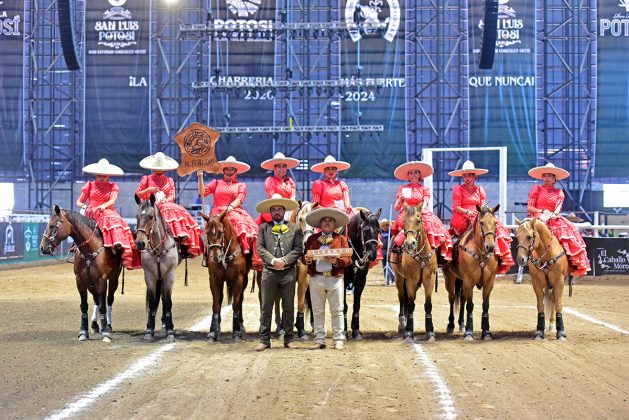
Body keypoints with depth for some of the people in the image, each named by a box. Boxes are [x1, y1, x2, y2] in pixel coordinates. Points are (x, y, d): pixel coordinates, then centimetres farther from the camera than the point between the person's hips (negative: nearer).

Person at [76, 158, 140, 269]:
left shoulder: (113, 186, 15)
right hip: (91, 213, -2)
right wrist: (83, 206, -8)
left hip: (107, 212, 2)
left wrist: (104, 205, -23)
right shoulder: (90, 185, 15)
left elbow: (113, 200, -2)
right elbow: (79, 201, 15)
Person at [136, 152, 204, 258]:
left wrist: (164, 201, -10)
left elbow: (172, 197, 10)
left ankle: (185, 246, -36)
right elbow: (138, 194, 9)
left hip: (167, 205, 3)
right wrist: (148, 190, -7)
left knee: (179, 212, -26)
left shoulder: (169, 180, 19)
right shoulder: (147, 179, 12)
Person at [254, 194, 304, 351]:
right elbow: (260, 248, 0)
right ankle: (264, 340, 4)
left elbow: (298, 249, -1)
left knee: (288, 308, 6)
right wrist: (273, 260, -14)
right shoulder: (263, 228, 9)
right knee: (266, 307, 0)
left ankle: (288, 338, 13)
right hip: (269, 272, 0)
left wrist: (284, 260, -14)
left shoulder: (294, 228, 8)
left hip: (288, 272, 0)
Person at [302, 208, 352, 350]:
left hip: (335, 278, -2)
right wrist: (307, 259, -12)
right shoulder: (312, 238, 13)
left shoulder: (341, 239, 8)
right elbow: (304, 257, 11)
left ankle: (338, 340, 6)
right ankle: (319, 340, 11)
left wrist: (336, 261, -18)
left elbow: (348, 259, 0)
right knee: (318, 311, 5)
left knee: (337, 311, 0)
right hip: (316, 278, 2)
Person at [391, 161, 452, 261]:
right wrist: (400, 200, -12)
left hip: (422, 215, 1)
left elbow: (425, 205, 0)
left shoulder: (424, 189, 15)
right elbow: (396, 208, 10)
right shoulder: (402, 189, 14)